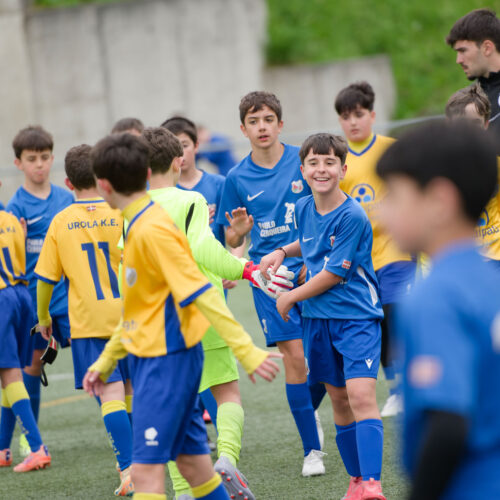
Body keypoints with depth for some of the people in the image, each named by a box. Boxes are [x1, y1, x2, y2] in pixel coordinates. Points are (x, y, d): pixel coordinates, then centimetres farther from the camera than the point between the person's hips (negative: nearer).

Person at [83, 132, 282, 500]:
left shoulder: (152, 231, -19)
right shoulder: (140, 225, 11)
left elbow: (202, 295, -23)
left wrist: (246, 350, -26)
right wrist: (106, 361, 24)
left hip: (166, 359, -10)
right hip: (149, 356, 10)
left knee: (147, 470, -11)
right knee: (191, 459, 14)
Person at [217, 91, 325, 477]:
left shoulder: (303, 160, -1)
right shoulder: (238, 178, 1)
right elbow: (232, 241, 9)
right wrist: (238, 230, -15)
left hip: (310, 270, 0)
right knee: (295, 357, -6)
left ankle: (308, 412, 31)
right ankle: (312, 449, 3)